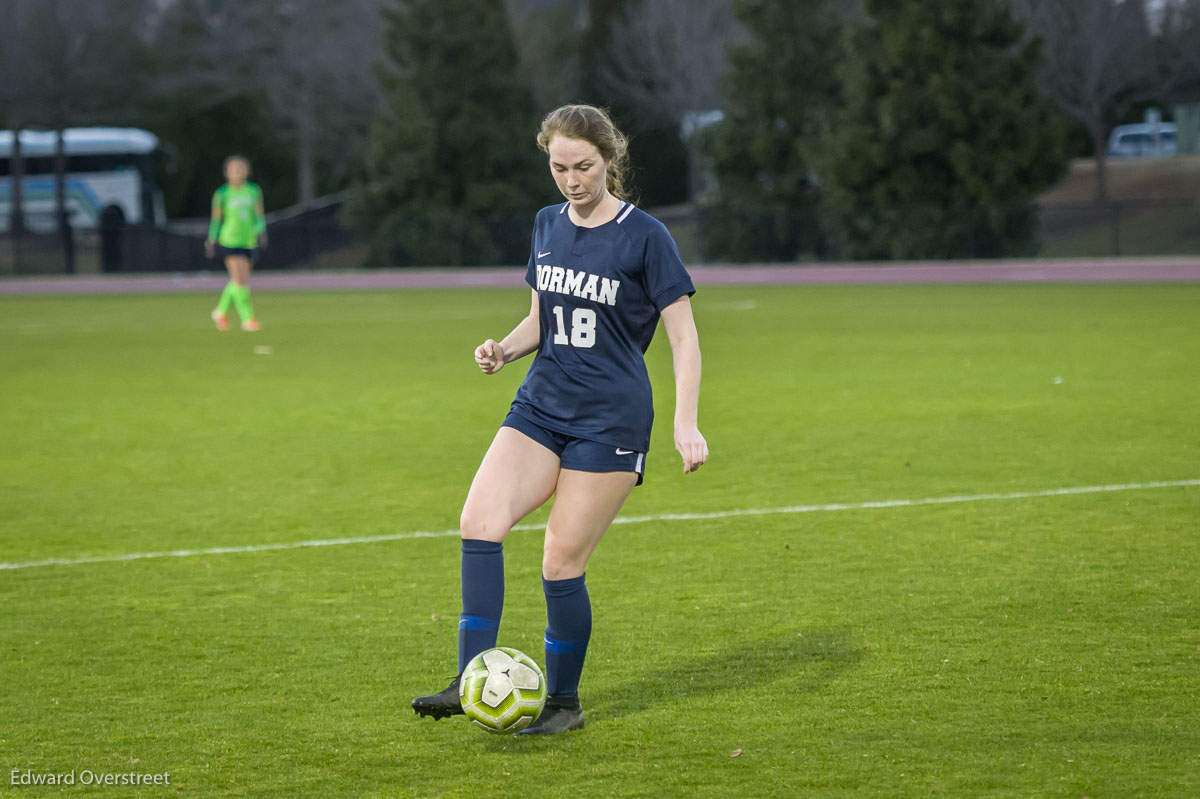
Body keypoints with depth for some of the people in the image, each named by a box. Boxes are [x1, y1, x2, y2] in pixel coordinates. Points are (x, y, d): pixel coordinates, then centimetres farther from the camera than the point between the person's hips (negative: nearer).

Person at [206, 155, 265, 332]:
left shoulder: (254, 191, 5)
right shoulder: (222, 194, -3)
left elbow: (259, 215, 5)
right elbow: (216, 218, 5)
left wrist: (261, 230, -13)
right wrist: (211, 241, 7)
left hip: (250, 242, 4)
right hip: (230, 242, -4)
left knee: (238, 282, 13)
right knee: (240, 280, -15)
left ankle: (221, 311, 34)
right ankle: (247, 318, -12)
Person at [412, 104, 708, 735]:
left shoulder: (644, 237, -8)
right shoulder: (548, 227, 10)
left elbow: (683, 335, -6)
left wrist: (685, 423, -14)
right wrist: (504, 349, 0)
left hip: (611, 420, -5)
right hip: (541, 405, 5)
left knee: (562, 562, -5)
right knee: (479, 520, -17)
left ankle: (564, 702, 13)